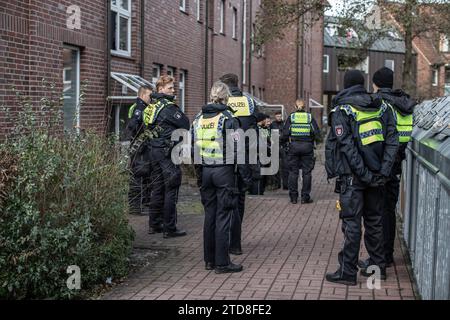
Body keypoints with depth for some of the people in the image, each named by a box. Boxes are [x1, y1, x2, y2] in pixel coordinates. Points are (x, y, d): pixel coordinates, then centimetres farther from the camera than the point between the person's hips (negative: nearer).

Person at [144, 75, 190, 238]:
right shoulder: (168, 107, -14)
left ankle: (154, 225, 21)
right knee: (171, 190, -4)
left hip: (155, 150, 9)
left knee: (157, 188, 15)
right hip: (168, 151, -9)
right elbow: (186, 125, -11)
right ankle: (169, 229, -1)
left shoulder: (152, 106, 13)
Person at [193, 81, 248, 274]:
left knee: (209, 215, 14)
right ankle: (222, 263, 3)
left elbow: (193, 146, 9)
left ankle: (209, 260, 20)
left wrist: (198, 169, 15)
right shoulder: (228, 118, -10)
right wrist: (236, 164, 2)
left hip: (205, 171, 6)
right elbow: (235, 147, -14)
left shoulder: (198, 118, 7)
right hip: (224, 171, -5)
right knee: (223, 217, 0)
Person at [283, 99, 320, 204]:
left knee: (293, 172, 7)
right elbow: (317, 132, -3)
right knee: (307, 172, 6)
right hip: (307, 147, 0)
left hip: (294, 146, 0)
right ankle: (305, 197, 6)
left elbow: (285, 133, -4)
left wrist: (285, 141, 15)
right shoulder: (310, 117, 3)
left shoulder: (291, 117, 1)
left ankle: (293, 197, 9)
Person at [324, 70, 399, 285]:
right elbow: (392, 140, 0)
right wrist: (383, 170, -4)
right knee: (374, 220, 14)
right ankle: (378, 267, 22)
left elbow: (348, 146, -16)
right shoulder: (380, 107, 8)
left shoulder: (341, 111, -7)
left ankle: (348, 272, 1)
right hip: (376, 174, 5)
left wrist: (365, 174, -15)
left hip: (352, 176, -5)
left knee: (351, 222, -2)